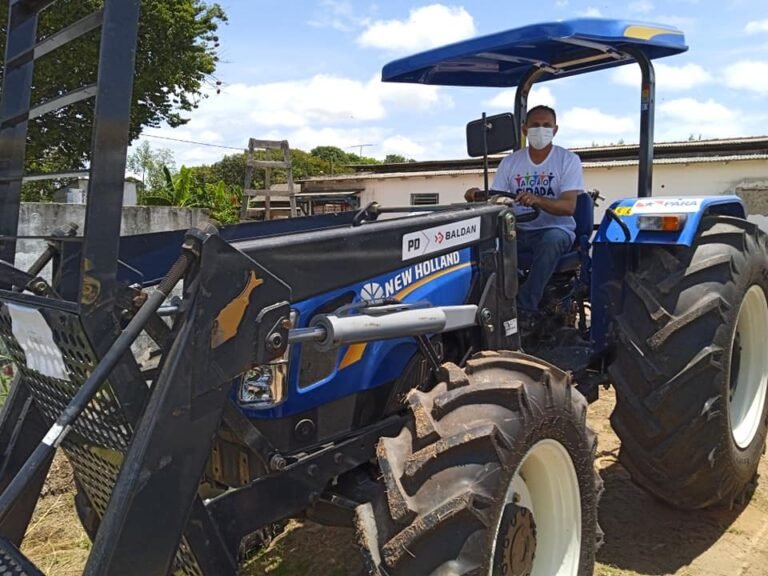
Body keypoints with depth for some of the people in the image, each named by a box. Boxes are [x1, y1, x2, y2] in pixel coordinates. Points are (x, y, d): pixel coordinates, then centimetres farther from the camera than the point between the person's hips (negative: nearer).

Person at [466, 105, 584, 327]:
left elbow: (568, 206, -14)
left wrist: (537, 200, -34)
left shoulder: (568, 160, -1)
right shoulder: (510, 162, 9)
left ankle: (525, 308, -31)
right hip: (518, 231, 3)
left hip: (556, 229, -2)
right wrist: (479, 196, -23)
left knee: (552, 240, -38)